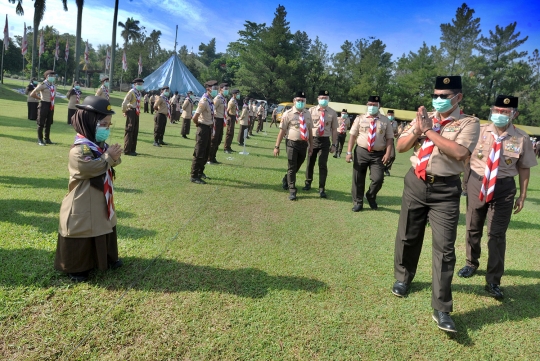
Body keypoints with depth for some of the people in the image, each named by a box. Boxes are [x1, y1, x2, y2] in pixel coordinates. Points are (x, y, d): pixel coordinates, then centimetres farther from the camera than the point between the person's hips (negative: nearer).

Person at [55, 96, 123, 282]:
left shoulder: (101, 144, 6)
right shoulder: (79, 149, -21)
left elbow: (111, 164, 11)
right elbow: (90, 168, -31)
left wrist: (115, 157, -12)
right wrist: (108, 157, -22)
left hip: (102, 201, 9)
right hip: (84, 204, -9)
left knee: (105, 230, 21)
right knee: (82, 235, 3)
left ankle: (107, 258, 38)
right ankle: (75, 267, 19)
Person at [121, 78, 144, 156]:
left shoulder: (139, 92, 14)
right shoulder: (131, 92, -12)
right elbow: (124, 103, -16)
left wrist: (138, 111, 12)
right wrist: (124, 112, -6)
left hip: (136, 113, 9)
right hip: (131, 112, -9)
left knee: (135, 132, 12)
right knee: (129, 131, -5)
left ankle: (132, 150, 21)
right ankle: (127, 150, 0)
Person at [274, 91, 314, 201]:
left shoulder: (308, 114, 8)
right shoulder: (288, 114, -7)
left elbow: (310, 130, 12)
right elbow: (282, 131, -8)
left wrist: (311, 145, 10)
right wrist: (277, 146, -10)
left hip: (304, 144, 5)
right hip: (292, 143, -5)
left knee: (297, 166, 20)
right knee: (291, 167, 0)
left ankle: (286, 179, 47)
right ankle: (292, 191, 12)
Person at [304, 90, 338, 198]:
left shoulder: (332, 113, 0)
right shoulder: (311, 110, 0)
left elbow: (334, 130, 2)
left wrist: (334, 144, -1)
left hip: (325, 141, -1)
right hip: (312, 139, 1)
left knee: (323, 165, -3)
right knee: (310, 163, 14)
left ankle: (321, 189, 8)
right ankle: (308, 183, 35)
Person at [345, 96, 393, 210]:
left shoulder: (385, 121, 4)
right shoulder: (360, 119, 4)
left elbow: (389, 138, 2)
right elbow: (353, 136, 1)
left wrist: (387, 154, -10)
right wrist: (349, 152, -6)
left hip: (378, 154, 0)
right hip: (361, 152, 1)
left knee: (378, 179, -10)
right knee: (358, 179, 7)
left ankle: (371, 197, 22)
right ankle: (358, 202, 25)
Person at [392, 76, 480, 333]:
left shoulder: (469, 123, -3)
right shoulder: (423, 118, 9)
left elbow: (460, 152, -21)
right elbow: (400, 147, 6)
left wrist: (429, 130, -18)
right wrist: (417, 130, -12)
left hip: (445, 190, -4)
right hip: (416, 184, 4)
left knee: (444, 248, -5)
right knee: (407, 236, 15)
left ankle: (441, 309, 2)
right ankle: (403, 278, 40)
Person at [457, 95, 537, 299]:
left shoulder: (521, 139, -6)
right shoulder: (479, 131, -6)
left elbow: (524, 168, 1)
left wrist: (522, 196, 2)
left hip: (503, 188, -1)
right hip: (476, 184, 2)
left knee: (497, 234, 2)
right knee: (473, 229, 17)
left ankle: (493, 282, 13)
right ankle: (472, 263, 41)